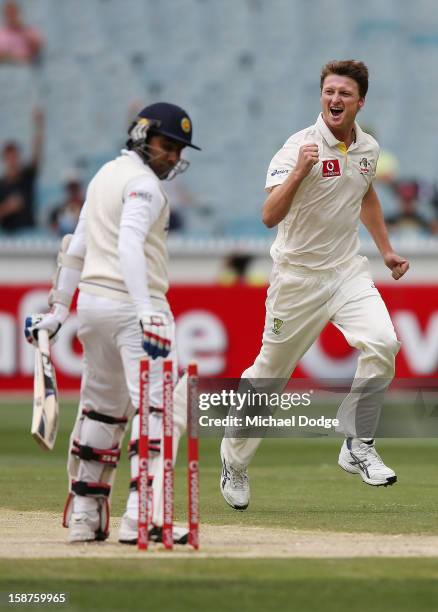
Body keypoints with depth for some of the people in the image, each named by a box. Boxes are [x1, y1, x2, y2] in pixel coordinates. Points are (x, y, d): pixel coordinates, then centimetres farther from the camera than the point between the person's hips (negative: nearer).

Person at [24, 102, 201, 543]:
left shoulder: (105, 174, 18)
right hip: (131, 303, -10)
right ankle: (142, 516, -24)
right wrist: (147, 314, -35)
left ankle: (84, 513, 23)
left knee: (101, 407, 19)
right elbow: (129, 247, -25)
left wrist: (58, 308, 24)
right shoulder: (143, 184, -10)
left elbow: (77, 246, 21)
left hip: (91, 301, 10)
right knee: (158, 407, -13)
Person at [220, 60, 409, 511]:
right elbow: (270, 216, -28)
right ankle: (234, 459, 26)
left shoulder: (368, 148, 3)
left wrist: (386, 250, 24)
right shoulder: (299, 147, -17)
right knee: (270, 370, 5)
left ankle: (357, 447, -7)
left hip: (347, 270, 5)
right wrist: (300, 172, -41)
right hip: (298, 275, -4)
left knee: (382, 343, -19)